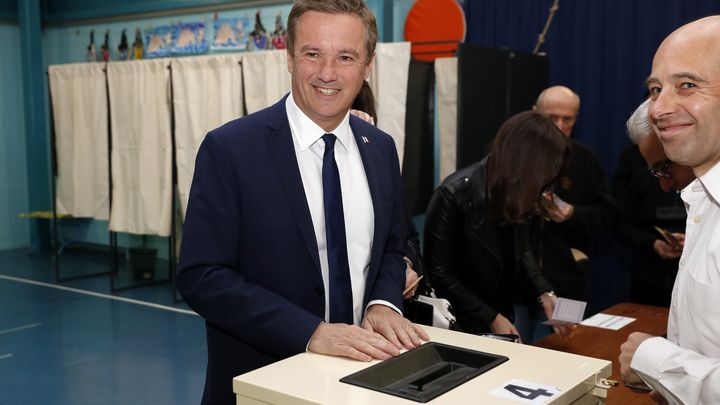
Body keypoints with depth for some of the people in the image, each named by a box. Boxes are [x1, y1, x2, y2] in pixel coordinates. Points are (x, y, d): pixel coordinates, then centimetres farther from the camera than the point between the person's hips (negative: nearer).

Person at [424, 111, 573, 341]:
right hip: (459, 325, -6)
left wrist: (544, 293, -6)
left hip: (503, 315, 6)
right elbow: (439, 273, -18)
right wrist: (490, 318, -16)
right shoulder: (454, 195, -23)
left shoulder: (522, 198, -7)